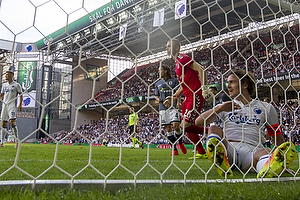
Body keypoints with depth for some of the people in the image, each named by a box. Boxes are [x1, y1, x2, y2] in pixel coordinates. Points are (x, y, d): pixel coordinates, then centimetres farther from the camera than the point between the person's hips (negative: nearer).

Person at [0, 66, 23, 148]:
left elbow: (21, 95, -2)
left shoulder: (16, 85, 1)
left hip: (12, 105, -6)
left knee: (12, 122, -17)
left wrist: (20, 104, -13)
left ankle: (17, 141, -12)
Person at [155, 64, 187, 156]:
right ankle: (175, 150, 4)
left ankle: (181, 143, 12)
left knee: (176, 126, -17)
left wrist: (178, 102, -13)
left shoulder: (174, 80, 8)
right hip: (163, 108, 4)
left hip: (173, 107, -4)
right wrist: (158, 99, 0)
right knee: (168, 128, -1)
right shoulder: (158, 83, 19)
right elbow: (156, 95, 23)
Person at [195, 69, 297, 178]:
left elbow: (278, 139, 20)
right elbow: (198, 122, 10)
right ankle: (222, 166, -50)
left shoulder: (266, 107, 20)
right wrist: (220, 108, -1)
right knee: (214, 129, -25)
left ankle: (266, 172, -61)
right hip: (228, 150, 1)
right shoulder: (225, 107, 22)